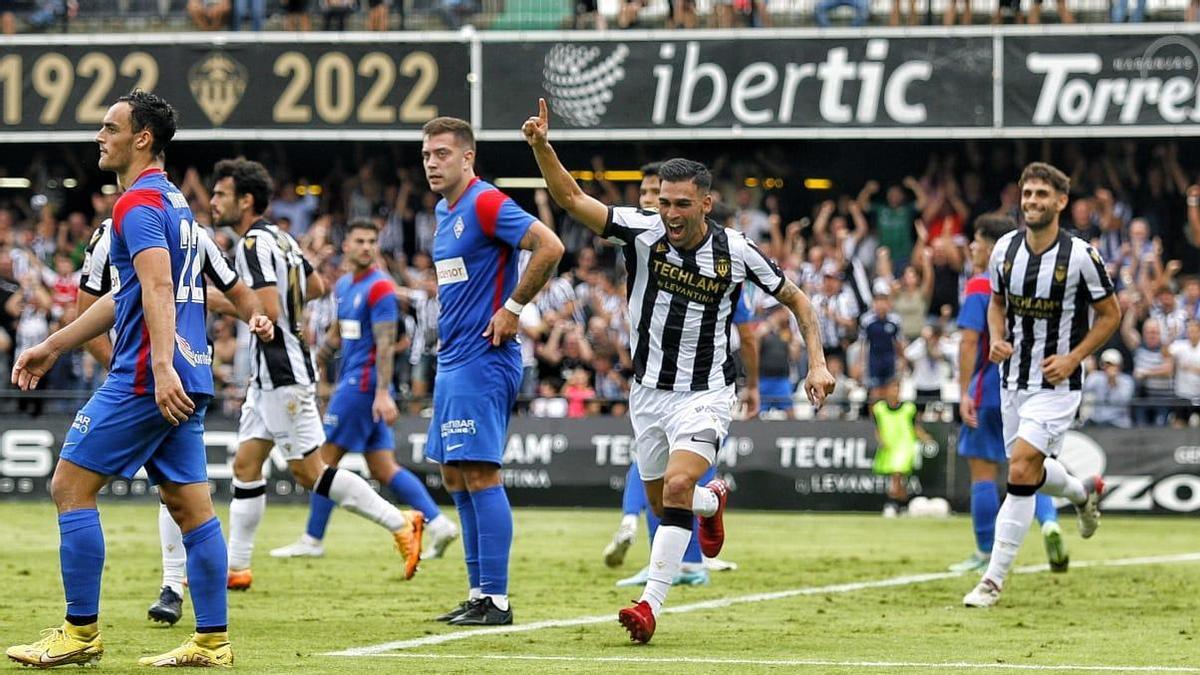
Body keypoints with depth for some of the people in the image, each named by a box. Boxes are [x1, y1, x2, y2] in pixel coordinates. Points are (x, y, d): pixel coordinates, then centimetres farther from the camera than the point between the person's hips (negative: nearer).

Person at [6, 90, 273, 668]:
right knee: (190, 505, 7)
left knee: (70, 487, -3)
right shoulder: (174, 201, 21)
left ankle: (81, 633, -2)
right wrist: (52, 348, 32)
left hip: (145, 379, -9)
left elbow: (158, 288, -25)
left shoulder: (139, 204, -10)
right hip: (186, 379, 10)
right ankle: (212, 641, 5)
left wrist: (161, 366, -36)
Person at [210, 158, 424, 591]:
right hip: (269, 376, 10)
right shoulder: (279, 237, 13)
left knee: (309, 471, -6)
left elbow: (268, 312, -26)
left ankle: (401, 524, -3)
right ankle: (236, 567, 9)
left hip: (283, 373, -10)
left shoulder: (254, 244, -17)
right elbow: (316, 286, 25)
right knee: (245, 464, 9)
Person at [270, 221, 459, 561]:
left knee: (326, 459, -3)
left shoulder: (380, 287, -11)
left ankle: (312, 540, 4)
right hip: (353, 381, 9)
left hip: (363, 383, -9)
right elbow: (336, 335, 28)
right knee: (383, 469, 5)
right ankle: (437, 523, 1)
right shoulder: (344, 285, 16)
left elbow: (386, 344, -17)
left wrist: (383, 393, -24)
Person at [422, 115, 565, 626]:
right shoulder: (444, 211, 16)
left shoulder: (486, 204, -13)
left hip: (482, 359, -10)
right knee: (454, 476, 11)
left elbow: (550, 246, -24)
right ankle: (479, 594, 15)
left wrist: (513, 307, -18)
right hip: (452, 360, 10)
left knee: (479, 474, -11)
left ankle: (495, 599, -10)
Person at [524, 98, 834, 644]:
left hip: (705, 393, -3)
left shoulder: (736, 252, -10)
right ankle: (714, 501, 52)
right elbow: (572, 198, -18)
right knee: (662, 503, 15)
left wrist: (817, 363, -5)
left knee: (677, 486, -24)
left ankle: (651, 605, -23)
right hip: (649, 390, 4)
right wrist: (541, 147, -34)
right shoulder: (642, 232, -9)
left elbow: (795, 299, 4)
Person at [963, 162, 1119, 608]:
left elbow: (1110, 314, -3)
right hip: (1013, 380, 6)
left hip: (1056, 384, -6)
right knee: (1028, 472, 17)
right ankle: (1083, 492, 52)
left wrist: (1073, 358, -14)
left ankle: (994, 579, -13)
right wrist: (997, 338, -4)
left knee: (1021, 470, -17)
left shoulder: (1080, 256, -14)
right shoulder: (1006, 248, -1)